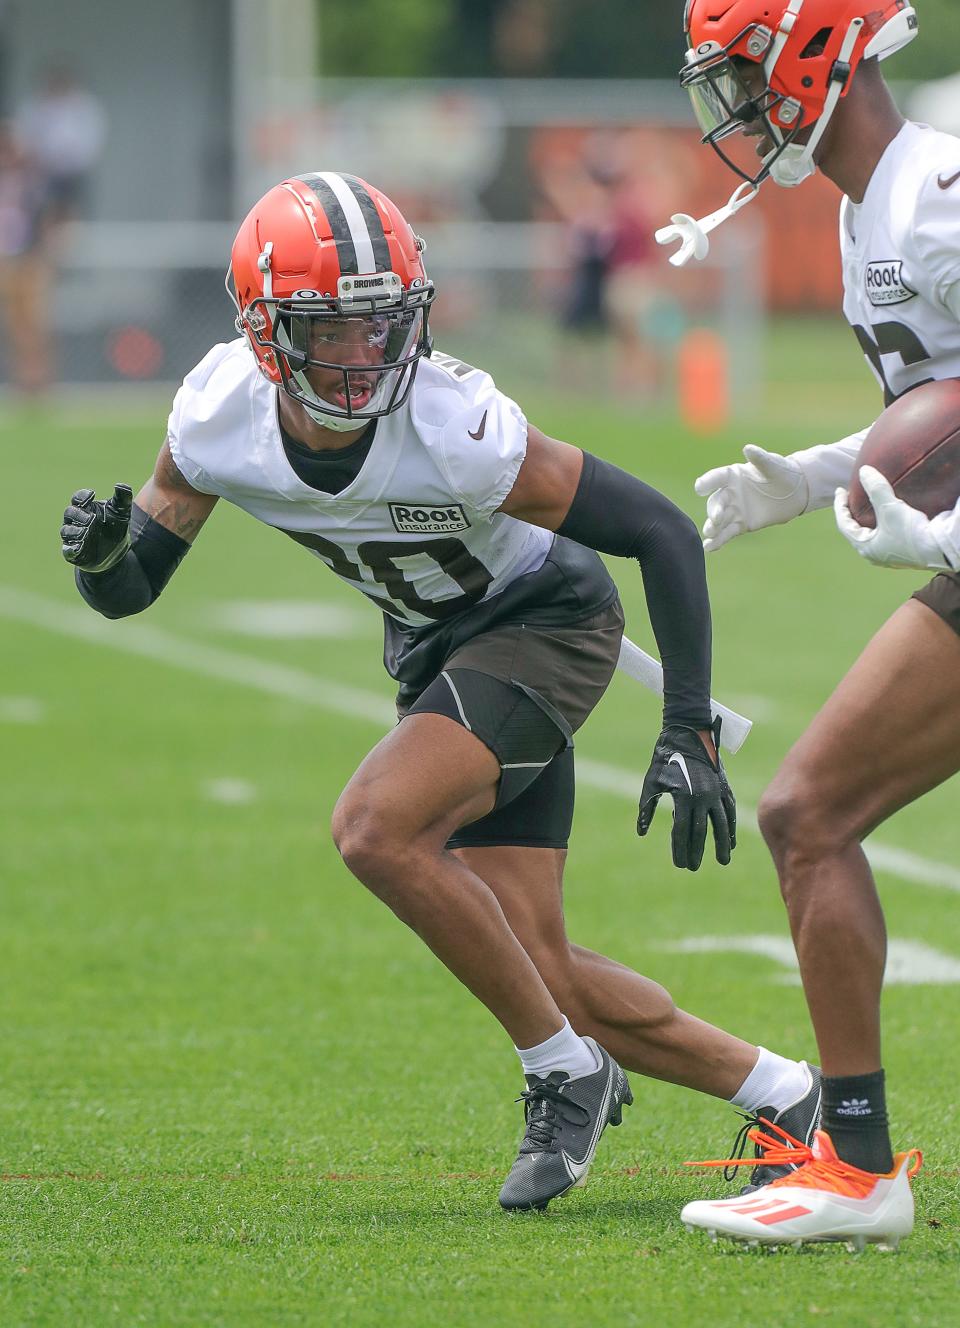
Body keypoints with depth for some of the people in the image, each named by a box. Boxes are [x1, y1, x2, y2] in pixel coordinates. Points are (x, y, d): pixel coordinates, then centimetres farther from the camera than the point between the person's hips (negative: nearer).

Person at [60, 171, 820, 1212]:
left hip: (543, 626, -6)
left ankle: (568, 1074, -11)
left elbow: (662, 532, -25)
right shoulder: (219, 419, -19)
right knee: (538, 973, 1)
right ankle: (785, 1097, 20)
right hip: (436, 653, 6)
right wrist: (102, 551, -29)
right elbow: (127, 589, -4)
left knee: (376, 828, -29)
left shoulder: (456, 433, -34)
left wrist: (689, 733, -28)